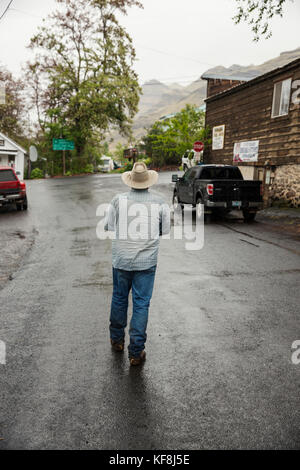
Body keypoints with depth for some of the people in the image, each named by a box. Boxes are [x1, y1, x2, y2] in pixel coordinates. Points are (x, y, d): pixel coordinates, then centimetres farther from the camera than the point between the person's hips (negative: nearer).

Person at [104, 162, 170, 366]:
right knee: (141, 304, 6)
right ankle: (136, 352, 11)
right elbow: (165, 230, 5)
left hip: (122, 259, 1)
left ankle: (117, 339, 37)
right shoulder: (159, 202, -6)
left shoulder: (119, 200, -7)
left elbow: (108, 226, 4)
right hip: (147, 261, -1)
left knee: (119, 298, 20)